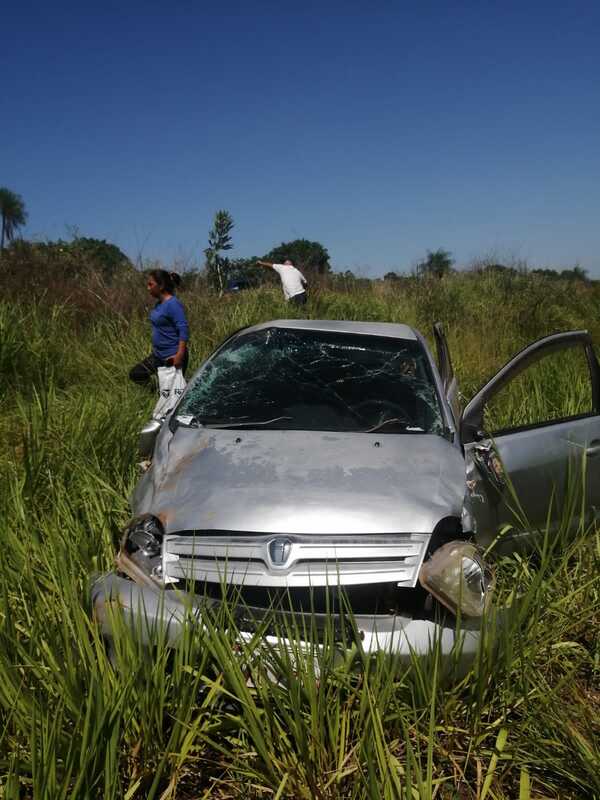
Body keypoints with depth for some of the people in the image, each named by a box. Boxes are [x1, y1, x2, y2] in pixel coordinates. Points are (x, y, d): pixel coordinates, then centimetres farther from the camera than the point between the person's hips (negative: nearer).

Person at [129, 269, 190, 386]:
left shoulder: (173, 304, -19)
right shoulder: (159, 303, 9)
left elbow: (184, 330, -25)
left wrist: (180, 355, -30)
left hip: (173, 357, -10)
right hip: (159, 355, 10)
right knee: (135, 374, 11)